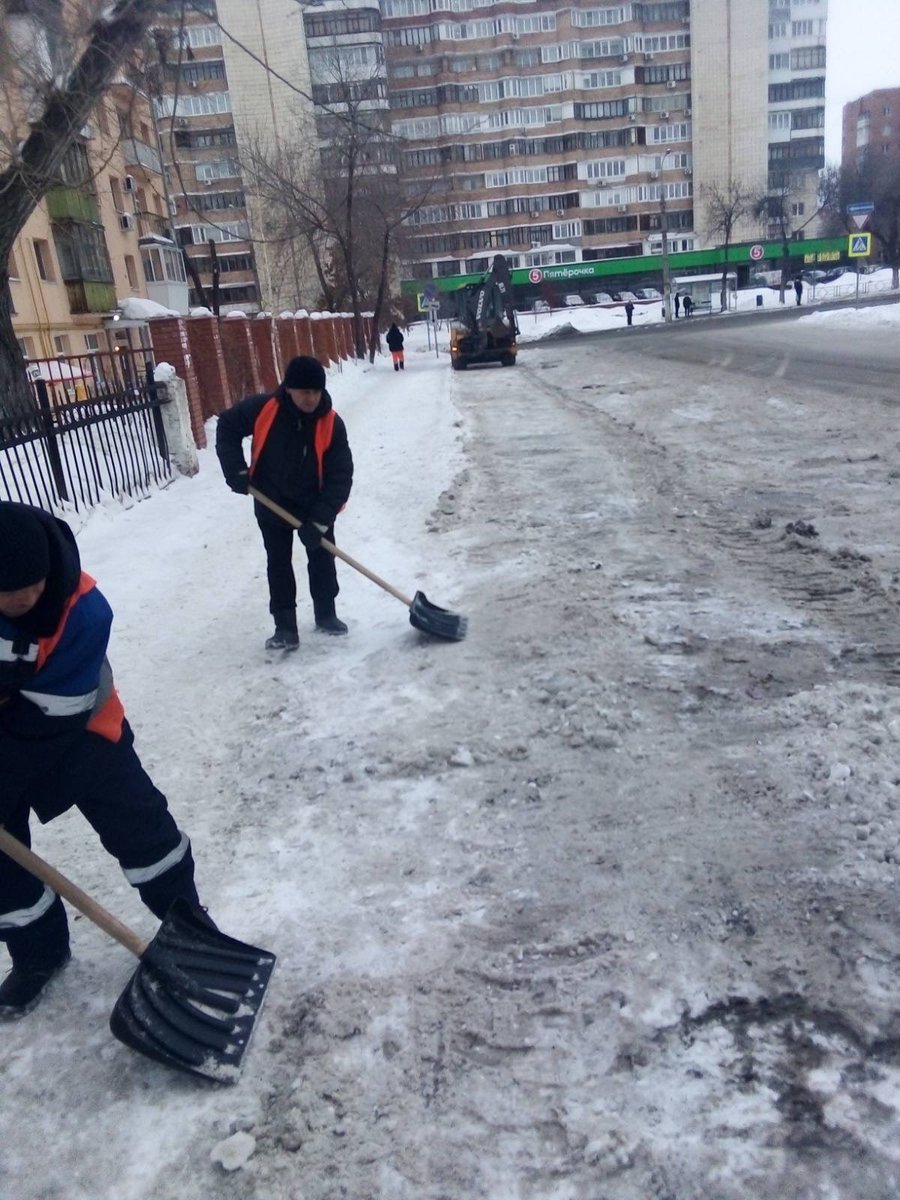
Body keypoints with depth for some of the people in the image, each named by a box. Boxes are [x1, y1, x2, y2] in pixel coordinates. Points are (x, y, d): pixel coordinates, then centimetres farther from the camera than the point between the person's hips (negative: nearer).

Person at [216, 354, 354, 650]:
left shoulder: (332, 424, -22)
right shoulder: (263, 408, -22)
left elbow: (341, 476, -21)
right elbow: (227, 426, -5)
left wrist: (320, 520, -27)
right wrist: (236, 472, -13)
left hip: (314, 504, 0)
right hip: (271, 502, 0)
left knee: (322, 558, 11)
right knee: (278, 563, 4)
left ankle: (326, 614, 31)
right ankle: (285, 628, 13)